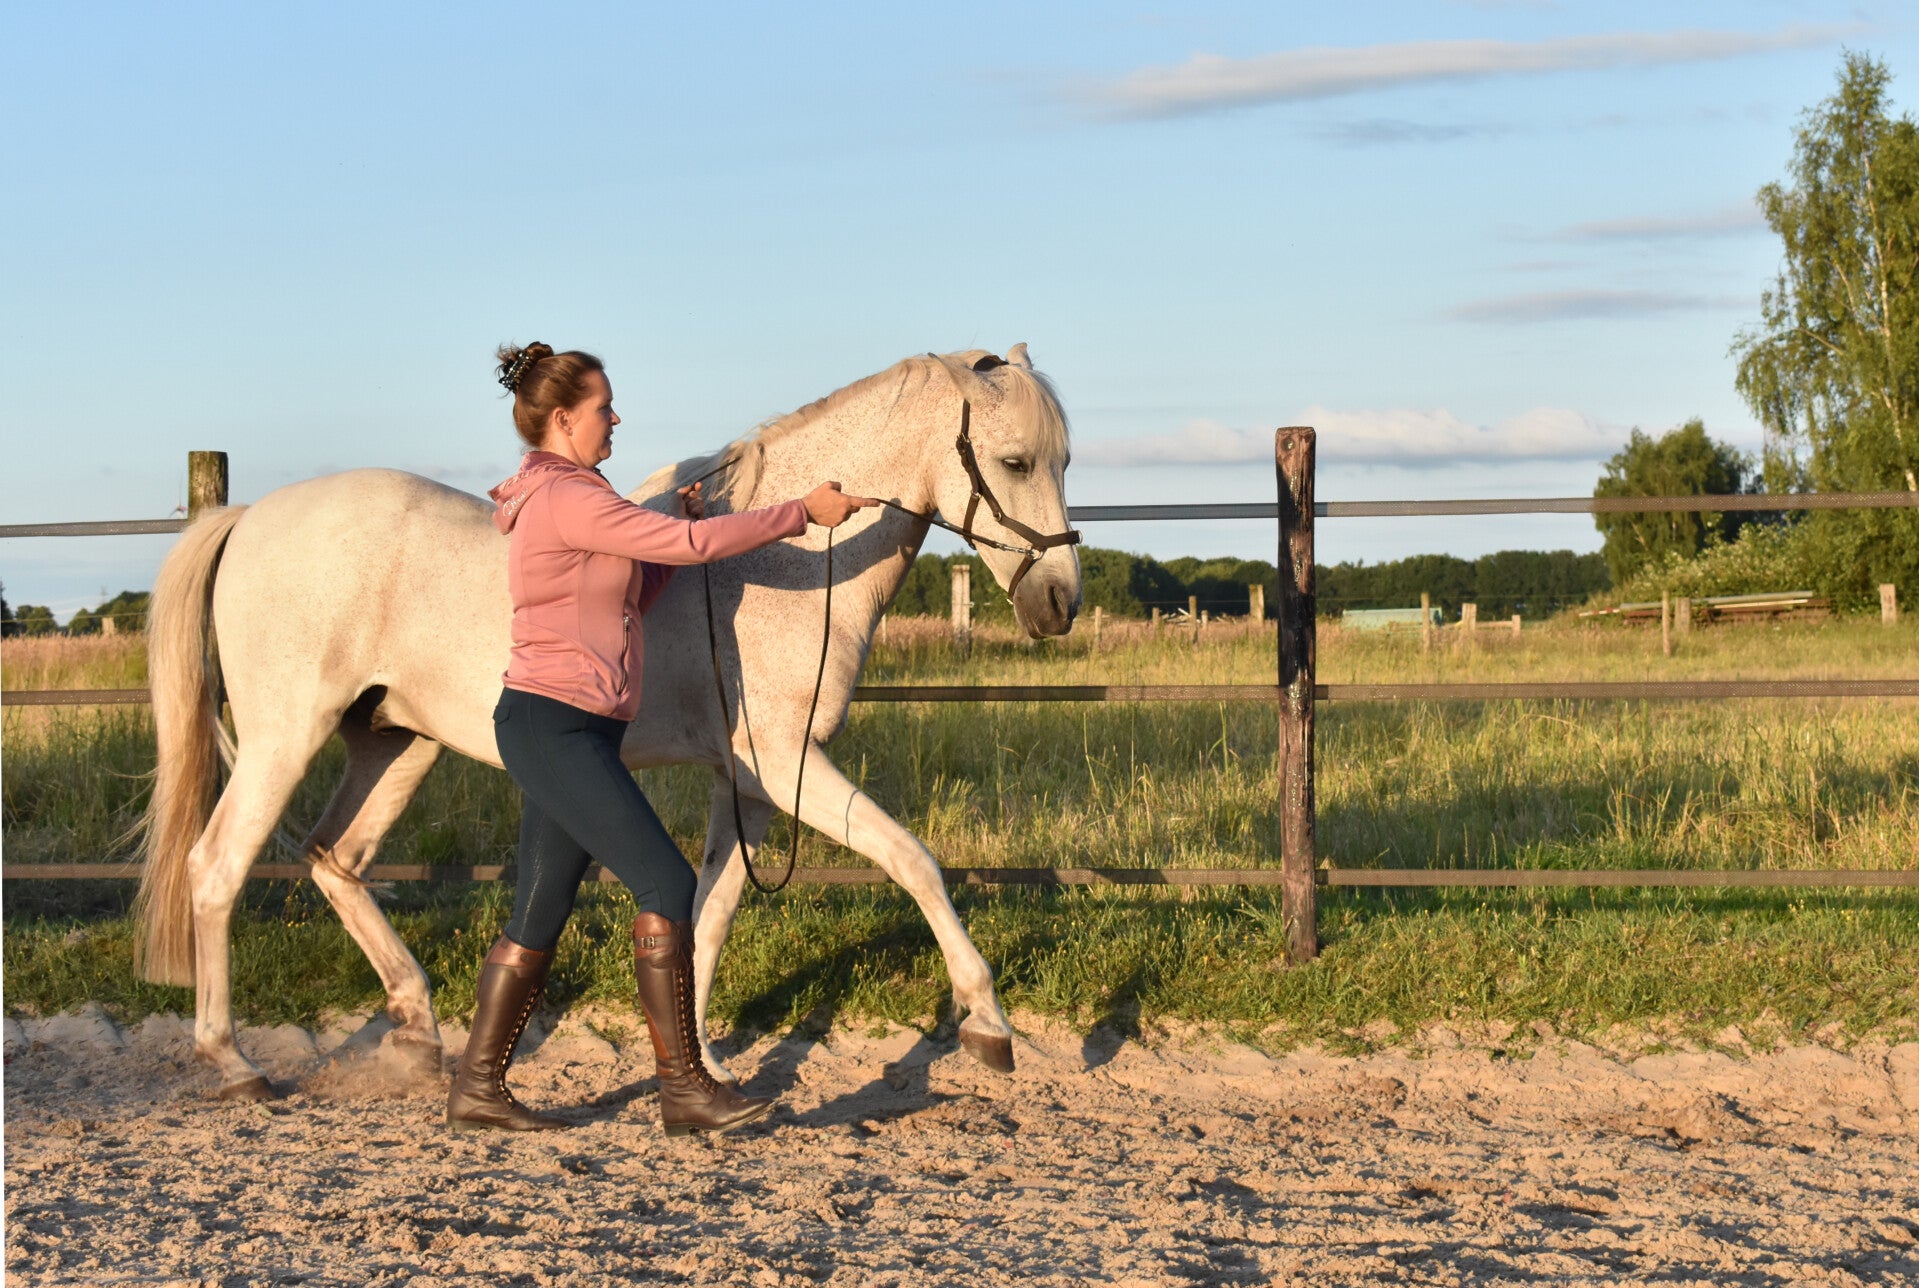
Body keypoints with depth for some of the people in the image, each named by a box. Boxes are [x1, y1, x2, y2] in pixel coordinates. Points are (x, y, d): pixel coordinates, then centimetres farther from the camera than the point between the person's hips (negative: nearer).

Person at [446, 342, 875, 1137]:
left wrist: (678, 525, 10)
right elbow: (692, 545, -16)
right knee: (667, 885, -11)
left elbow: (630, 597, 22)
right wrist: (803, 512, -9)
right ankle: (683, 1087, -7)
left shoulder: (562, 498, 18)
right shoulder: (566, 498, -15)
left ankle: (477, 1087, 16)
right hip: (556, 724, -11)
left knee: (540, 914, 12)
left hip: (564, 733, 11)